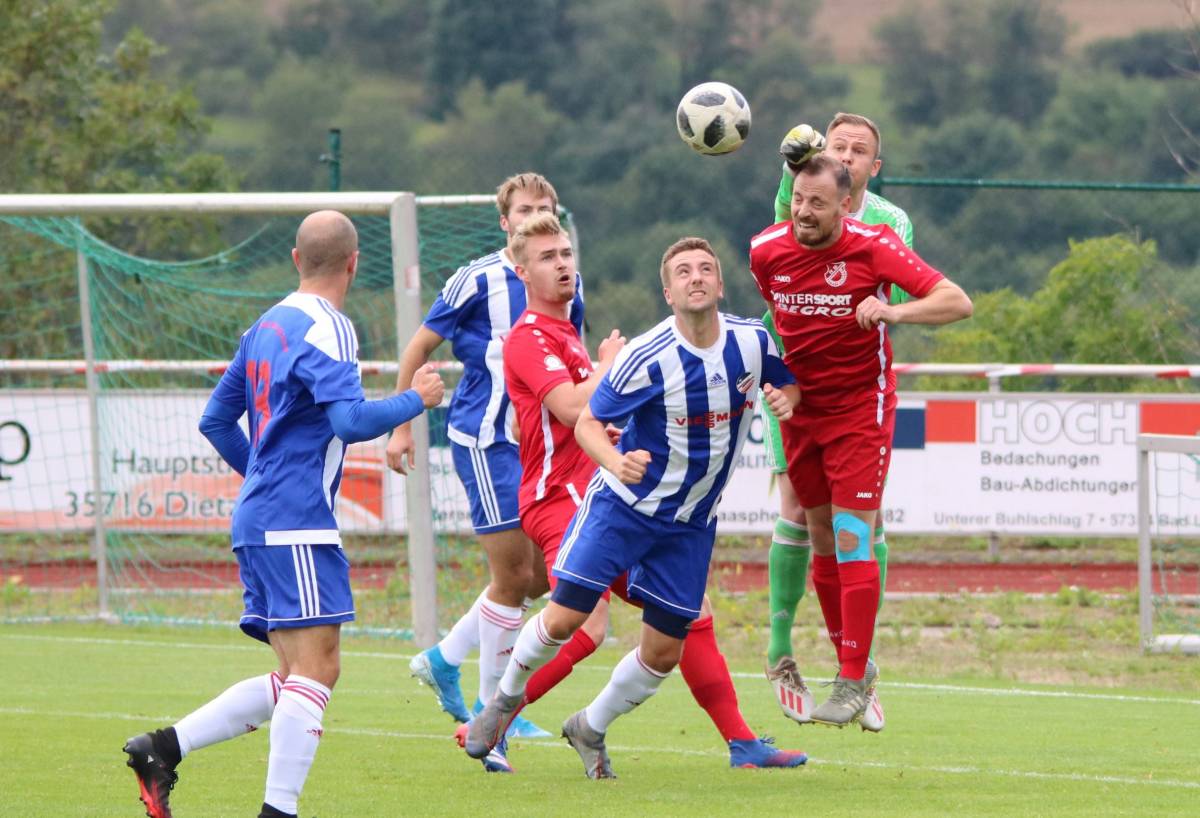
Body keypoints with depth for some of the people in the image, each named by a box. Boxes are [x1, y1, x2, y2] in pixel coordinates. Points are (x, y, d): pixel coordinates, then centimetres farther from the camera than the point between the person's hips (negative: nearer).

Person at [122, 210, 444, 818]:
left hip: (259, 519, 9)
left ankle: (164, 748, 5)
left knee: (298, 678, 10)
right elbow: (351, 420, -23)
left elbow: (216, 420, 23)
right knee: (315, 669, -11)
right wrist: (416, 400, -7)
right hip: (296, 523, -9)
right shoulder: (325, 329, -11)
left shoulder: (268, 325, 17)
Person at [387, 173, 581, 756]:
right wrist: (402, 425, -6)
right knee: (513, 574, -8)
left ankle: (444, 659, 24)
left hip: (537, 441, 7)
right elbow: (418, 349, -4)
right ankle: (491, 713, 1)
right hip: (484, 440, -7)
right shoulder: (477, 281, -11)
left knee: (540, 574, 8)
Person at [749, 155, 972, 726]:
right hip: (799, 408, 5)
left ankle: (853, 683, -6)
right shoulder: (767, 250, -4)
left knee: (852, 542, -11)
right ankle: (852, 662, 23)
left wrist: (891, 311, -35)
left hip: (859, 410, -5)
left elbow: (957, 302, -21)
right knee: (821, 543, 9)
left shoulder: (873, 247, -17)